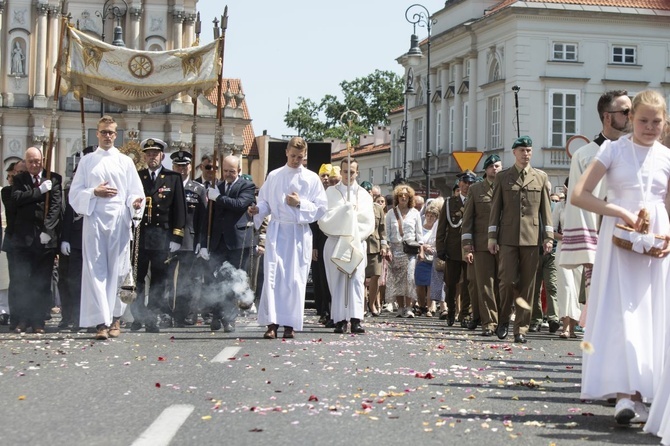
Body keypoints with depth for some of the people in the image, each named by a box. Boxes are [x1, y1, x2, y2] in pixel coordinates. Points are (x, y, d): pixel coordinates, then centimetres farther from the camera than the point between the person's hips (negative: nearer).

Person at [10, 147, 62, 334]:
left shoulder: (54, 179, 5)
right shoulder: (19, 179, 9)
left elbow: (56, 205, -3)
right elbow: (17, 198, -9)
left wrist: (47, 229, -12)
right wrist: (40, 190, -13)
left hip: (46, 238, -1)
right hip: (23, 238, 1)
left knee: (42, 282, 2)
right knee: (22, 280, 1)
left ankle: (39, 320, 7)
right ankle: (22, 319, 7)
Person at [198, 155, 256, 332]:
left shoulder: (247, 186, 3)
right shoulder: (216, 188, 15)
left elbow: (240, 204, -17)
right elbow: (208, 217, 14)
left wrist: (218, 198, -10)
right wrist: (204, 243, 8)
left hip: (238, 241, -3)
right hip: (218, 242, 3)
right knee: (217, 281, 0)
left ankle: (229, 319, 5)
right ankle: (217, 317, 8)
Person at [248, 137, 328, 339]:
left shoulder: (312, 179, 6)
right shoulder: (274, 176, 10)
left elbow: (321, 208, 3)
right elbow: (265, 201, 12)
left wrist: (300, 204, -11)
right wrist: (258, 209, -10)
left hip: (300, 233, 0)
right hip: (277, 230, 0)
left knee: (295, 279, 0)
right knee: (273, 275, -10)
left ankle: (290, 324, 6)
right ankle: (272, 322, -11)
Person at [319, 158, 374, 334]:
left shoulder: (364, 195, 13)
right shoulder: (331, 192, 8)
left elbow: (368, 223, 7)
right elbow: (324, 219, -2)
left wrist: (355, 235, -7)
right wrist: (344, 210, -8)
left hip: (357, 243, 1)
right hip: (335, 243, -1)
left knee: (357, 280, -11)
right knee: (338, 282, -3)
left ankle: (356, 320, -19)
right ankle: (340, 320, -3)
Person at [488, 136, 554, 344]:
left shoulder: (541, 177, 11)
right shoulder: (502, 177, 10)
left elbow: (546, 208, 9)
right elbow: (495, 208, 8)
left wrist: (548, 237, 2)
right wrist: (492, 236, 3)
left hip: (532, 237, 1)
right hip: (508, 237, -1)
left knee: (527, 284, 0)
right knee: (508, 281, -8)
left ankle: (521, 329, 4)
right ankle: (503, 320, 14)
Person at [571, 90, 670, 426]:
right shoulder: (614, 150, 1)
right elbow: (578, 195, -6)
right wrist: (621, 212, -15)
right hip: (619, 242, -3)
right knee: (621, 313, -11)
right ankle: (626, 393, -15)